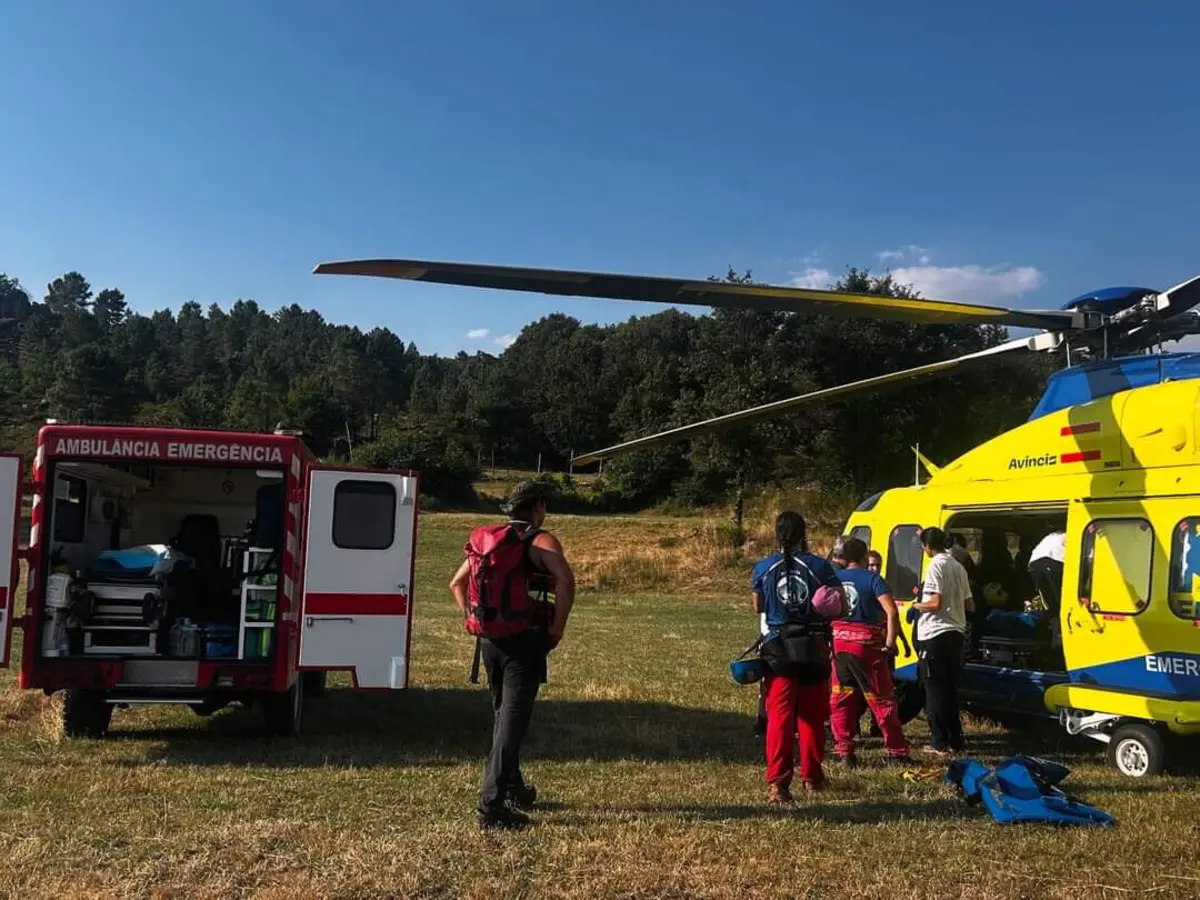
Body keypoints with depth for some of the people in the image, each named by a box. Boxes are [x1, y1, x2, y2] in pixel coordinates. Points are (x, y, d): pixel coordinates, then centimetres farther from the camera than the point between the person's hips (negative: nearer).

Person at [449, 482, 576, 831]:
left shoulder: (487, 540, 13)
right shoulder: (541, 541, -7)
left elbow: (456, 583, 21)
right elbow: (566, 580, -25)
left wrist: (473, 621, 18)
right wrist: (557, 629, -15)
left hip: (490, 641, 7)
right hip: (524, 641, -7)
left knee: (503, 715, 21)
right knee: (513, 721, -5)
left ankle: (514, 789, 35)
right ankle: (492, 807, -9)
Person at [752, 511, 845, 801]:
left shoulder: (763, 568, -1)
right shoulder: (819, 566, -4)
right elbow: (841, 605, -2)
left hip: (778, 647, 0)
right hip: (813, 647, 1)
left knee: (779, 716, -1)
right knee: (812, 715, 15)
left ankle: (777, 782, -11)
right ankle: (812, 776, 27)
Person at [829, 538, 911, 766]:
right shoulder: (872, 579, -6)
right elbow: (892, 612, -18)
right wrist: (890, 643, -12)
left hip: (838, 644, 4)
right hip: (866, 645, -4)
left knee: (841, 701, 12)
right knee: (882, 700, 6)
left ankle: (844, 751, 11)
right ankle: (897, 752, 13)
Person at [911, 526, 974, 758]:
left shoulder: (936, 566, -12)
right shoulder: (958, 567, 13)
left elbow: (935, 603, -19)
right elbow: (969, 606, 16)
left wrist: (914, 606, -3)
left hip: (934, 634, -8)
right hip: (955, 633, 8)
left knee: (935, 690, -1)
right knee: (951, 690, 14)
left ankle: (940, 743, 1)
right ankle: (955, 741, 18)